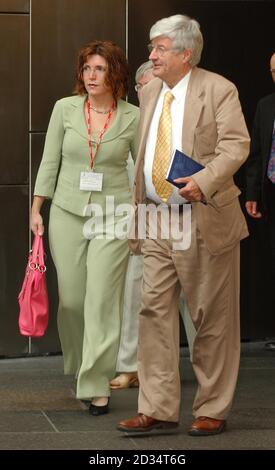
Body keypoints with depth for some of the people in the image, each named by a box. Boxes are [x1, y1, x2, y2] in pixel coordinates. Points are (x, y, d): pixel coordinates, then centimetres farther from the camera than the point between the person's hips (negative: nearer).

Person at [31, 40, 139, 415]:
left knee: (102, 299, -8)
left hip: (113, 215, -2)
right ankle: (78, 369, 27)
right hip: (67, 213, 2)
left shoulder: (133, 117, 0)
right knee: (71, 299, 4)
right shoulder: (65, 109, 3)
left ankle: (96, 385, -3)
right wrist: (36, 208, 3)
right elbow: (50, 162, 7)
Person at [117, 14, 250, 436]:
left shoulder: (218, 90, -6)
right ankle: (157, 408, 7)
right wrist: (138, 212, 17)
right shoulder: (150, 93, 14)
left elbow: (236, 145, -15)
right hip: (157, 223, 6)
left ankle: (212, 410, 13)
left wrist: (203, 182, -30)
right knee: (154, 311, 1)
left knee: (212, 319, 3)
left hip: (204, 222, -6)